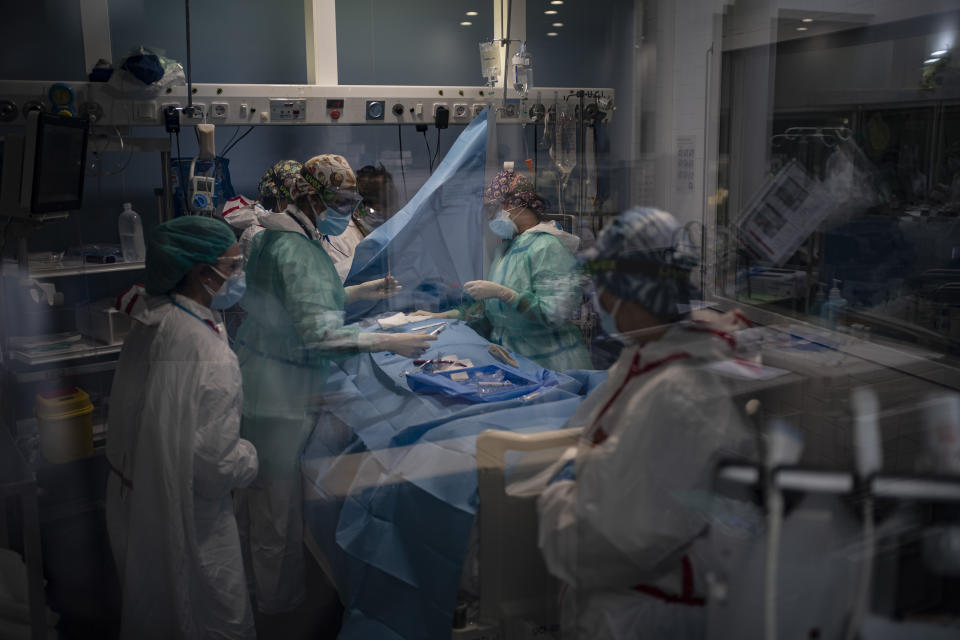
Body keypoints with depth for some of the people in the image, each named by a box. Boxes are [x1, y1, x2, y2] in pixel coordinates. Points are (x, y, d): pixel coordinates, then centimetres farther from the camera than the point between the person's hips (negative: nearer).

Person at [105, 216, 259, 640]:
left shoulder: (151, 321, -5)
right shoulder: (211, 357, -30)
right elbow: (214, 464, -28)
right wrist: (253, 458, -9)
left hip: (134, 494, 8)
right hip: (182, 518, -8)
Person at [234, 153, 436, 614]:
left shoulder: (274, 234, 10)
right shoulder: (298, 250, -23)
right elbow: (320, 335, -29)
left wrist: (361, 291, 14)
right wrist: (391, 342, -26)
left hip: (259, 382, 11)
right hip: (283, 395, -11)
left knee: (266, 493, 22)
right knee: (280, 503, 5)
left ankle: (269, 586, 40)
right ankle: (280, 601, 21)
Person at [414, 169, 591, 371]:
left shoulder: (547, 247, -13)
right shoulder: (508, 247, 14)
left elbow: (556, 314, -22)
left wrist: (501, 292, -22)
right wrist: (442, 316, 15)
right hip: (508, 355, 7)